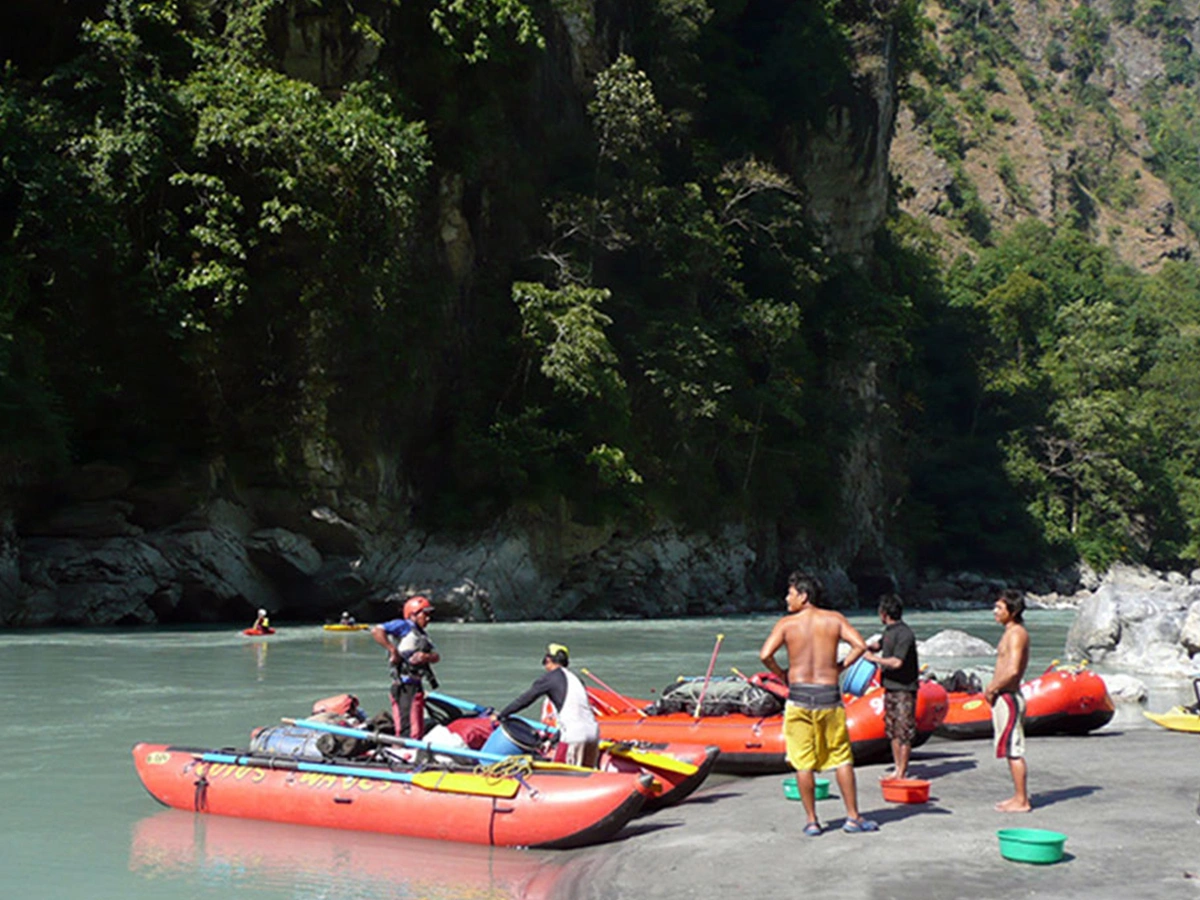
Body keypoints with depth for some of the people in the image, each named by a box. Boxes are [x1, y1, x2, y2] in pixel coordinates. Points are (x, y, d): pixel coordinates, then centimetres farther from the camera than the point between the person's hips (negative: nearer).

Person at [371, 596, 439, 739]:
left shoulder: (423, 635, 24)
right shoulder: (403, 626, -2)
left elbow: (437, 656, 10)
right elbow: (376, 631, -17)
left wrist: (426, 657, -12)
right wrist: (393, 650, -17)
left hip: (416, 685, 10)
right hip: (405, 686, -10)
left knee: (418, 730, 13)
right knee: (408, 731, -15)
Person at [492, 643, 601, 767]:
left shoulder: (549, 678, 3)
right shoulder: (575, 678, 23)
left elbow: (525, 699, 5)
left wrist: (500, 715, 15)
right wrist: (554, 739, 34)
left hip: (575, 734, -7)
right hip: (593, 731, 7)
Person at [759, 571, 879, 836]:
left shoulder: (786, 623, -2)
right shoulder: (834, 619, 2)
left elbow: (765, 654, -13)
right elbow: (860, 645, -7)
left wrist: (782, 675, 3)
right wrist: (840, 667, 4)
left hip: (799, 695, -1)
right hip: (829, 695, 1)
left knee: (803, 763, 6)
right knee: (842, 759, 10)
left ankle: (812, 821, 9)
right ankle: (853, 817, 12)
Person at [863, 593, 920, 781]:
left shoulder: (904, 634, -17)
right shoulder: (889, 631, 11)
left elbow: (896, 662, -25)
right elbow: (880, 645, 32)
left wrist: (873, 658, -13)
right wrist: (869, 647, 9)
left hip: (904, 689, -10)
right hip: (891, 687, 10)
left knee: (904, 732, -5)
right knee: (892, 731, 13)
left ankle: (902, 773, -2)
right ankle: (898, 769, 20)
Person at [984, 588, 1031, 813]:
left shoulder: (1016, 634, -16)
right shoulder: (1011, 633, 15)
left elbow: (1012, 671, -26)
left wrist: (992, 689, -15)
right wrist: (992, 687, 10)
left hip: (1008, 697, -10)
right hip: (1005, 697, 10)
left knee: (1014, 751, -5)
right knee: (1013, 751, 14)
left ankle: (1022, 801, 0)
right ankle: (1019, 796, 21)